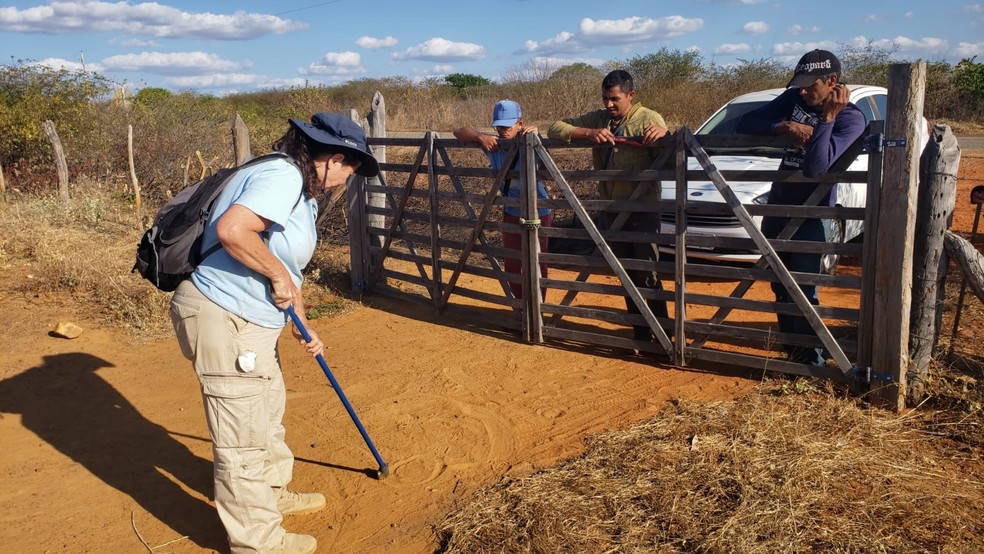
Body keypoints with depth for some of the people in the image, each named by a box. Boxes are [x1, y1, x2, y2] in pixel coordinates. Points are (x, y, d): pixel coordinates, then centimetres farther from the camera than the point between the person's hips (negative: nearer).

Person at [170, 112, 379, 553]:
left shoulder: (299, 188, 14)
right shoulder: (283, 177, -19)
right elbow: (232, 229, -34)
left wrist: (302, 326, 21)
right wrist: (279, 275, -21)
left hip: (249, 319, 11)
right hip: (222, 320, -11)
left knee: (268, 409, 26)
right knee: (244, 435, 2)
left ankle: (272, 494, 47)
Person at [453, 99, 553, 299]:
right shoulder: (493, 143, -10)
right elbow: (459, 131, -7)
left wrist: (534, 133, -41)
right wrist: (480, 137, -26)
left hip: (539, 213, -4)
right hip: (512, 213, 5)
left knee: (537, 265, 8)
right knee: (512, 265, 15)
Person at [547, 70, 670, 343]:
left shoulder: (648, 119, -5)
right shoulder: (598, 119, 7)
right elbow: (554, 129, 2)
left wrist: (664, 134, -28)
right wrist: (588, 133, -14)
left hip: (642, 209, -5)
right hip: (611, 209, 5)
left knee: (647, 275, -8)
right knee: (627, 276, 12)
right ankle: (640, 333, 23)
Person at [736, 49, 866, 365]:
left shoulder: (850, 117, -15)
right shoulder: (794, 99, 3)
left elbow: (815, 167, -28)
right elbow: (745, 124, -1)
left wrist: (828, 118, -27)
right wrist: (785, 127, -15)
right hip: (778, 204, 7)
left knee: (802, 290, -8)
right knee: (781, 286, 15)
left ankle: (810, 357, 6)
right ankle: (791, 348, 29)